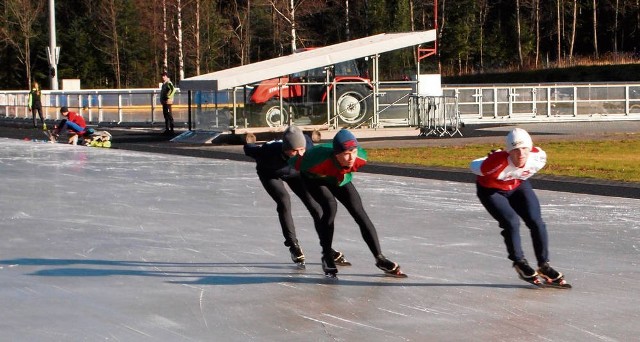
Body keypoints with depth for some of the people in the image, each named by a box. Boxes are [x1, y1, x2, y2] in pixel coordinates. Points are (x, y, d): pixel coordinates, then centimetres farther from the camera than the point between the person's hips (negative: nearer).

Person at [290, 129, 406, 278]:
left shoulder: (360, 157, -34)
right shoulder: (319, 159, -46)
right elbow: (296, 163, -26)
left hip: (340, 180, 4)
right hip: (315, 179, -4)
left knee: (359, 212, -7)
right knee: (330, 207, -27)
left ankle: (380, 259, 0)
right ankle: (327, 257, -11)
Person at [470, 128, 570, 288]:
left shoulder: (539, 156, -28)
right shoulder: (497, 163, -41)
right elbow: (474, 166, -22)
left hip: (518, 186, 4)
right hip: (491, 190, -4)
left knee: (536, 222, -7)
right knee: (512, 222, -21)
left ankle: (544, 265, 8)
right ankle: (520, 263, 1)